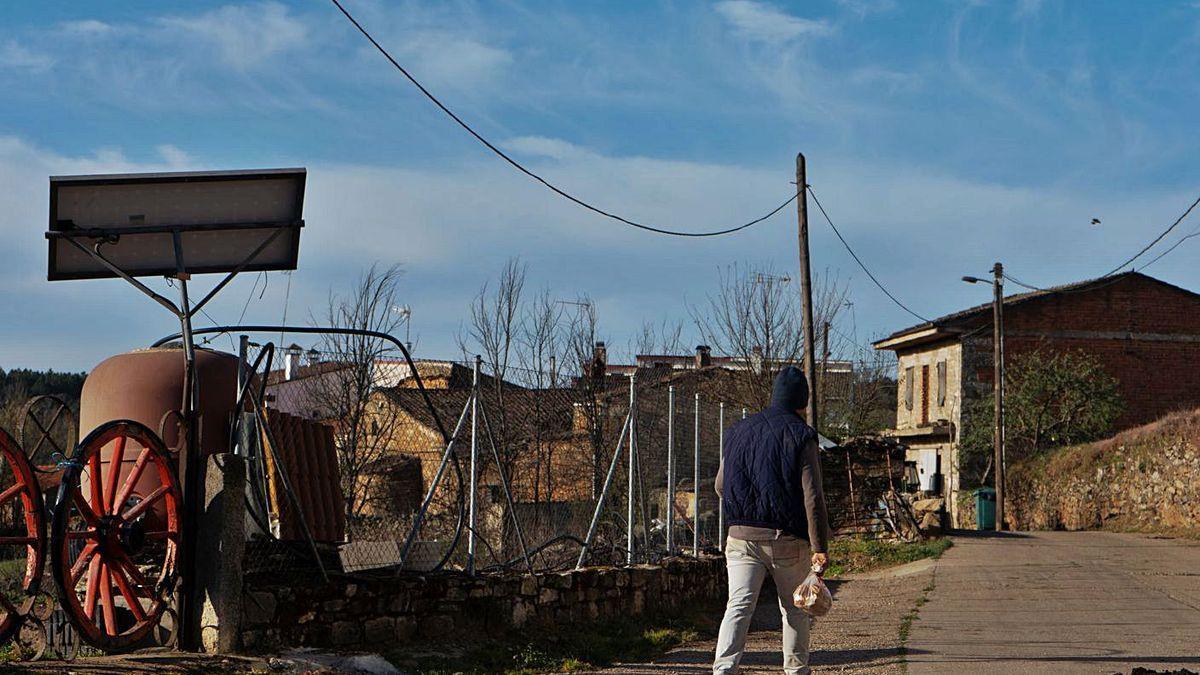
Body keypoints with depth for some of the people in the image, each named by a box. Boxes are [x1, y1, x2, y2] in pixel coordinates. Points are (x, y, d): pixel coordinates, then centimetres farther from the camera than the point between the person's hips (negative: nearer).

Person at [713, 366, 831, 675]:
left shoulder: (738, 431, 11)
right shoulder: (801, 435, -4)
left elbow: (720, 486, 18)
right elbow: (812, 496, -11)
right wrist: (820, 547, -10)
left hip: (741, 536, 3)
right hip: (787, 537, -3)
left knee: (738, 606, -4)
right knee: (794, 609, 13)